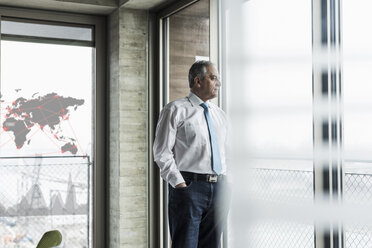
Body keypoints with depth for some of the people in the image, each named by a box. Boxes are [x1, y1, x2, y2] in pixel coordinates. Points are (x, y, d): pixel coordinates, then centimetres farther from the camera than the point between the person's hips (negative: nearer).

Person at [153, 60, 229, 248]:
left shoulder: (220, 115, 18)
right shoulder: (175, 110, -1)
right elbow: (162, 153, -5)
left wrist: (224, 184, 10)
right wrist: (180, 184, -13)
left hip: (218, 188, 6)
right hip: (189, 186, -6)